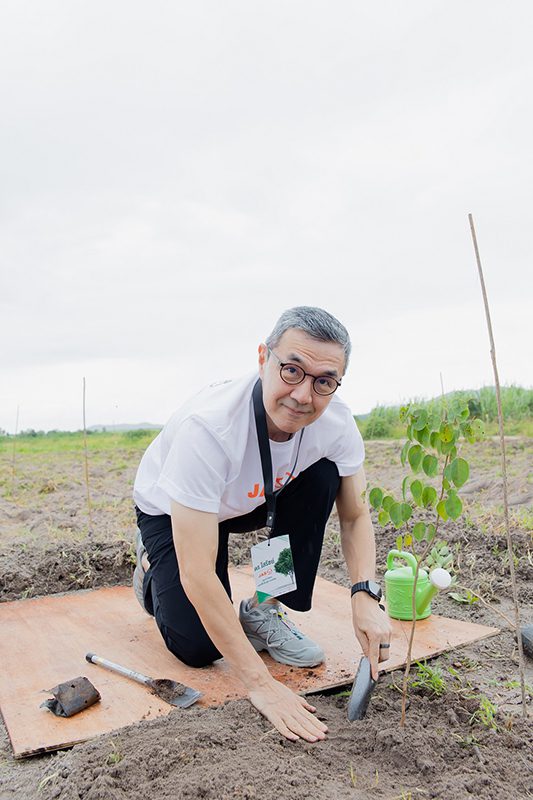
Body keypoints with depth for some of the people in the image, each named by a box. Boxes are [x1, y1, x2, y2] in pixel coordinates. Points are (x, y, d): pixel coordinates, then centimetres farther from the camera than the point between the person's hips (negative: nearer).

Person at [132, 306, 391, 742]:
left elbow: (355, 515, -10)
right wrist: (261, 684, -38)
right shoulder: (207, 427, -41)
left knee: (324, 475, -22)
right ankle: (153, 568, 20)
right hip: (173, 512, -4)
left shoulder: (336, 422, -25)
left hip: (256, 501, 4)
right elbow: (197, 575, -39)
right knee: (199, 648, -14)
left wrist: (365, 596, -28)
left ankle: (264, 610, -6)